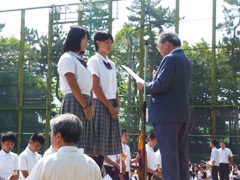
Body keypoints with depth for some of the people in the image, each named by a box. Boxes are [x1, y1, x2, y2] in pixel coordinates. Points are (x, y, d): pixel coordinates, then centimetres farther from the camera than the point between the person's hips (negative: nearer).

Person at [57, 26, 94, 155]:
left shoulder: (81, 61, 25)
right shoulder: (67, 58, -1)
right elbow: (73, 85, -11)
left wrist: (91, 106, 3)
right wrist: (85, 107, -14)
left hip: (85, 103, 8)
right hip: (74, 102, -8)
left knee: (83, 148, 3)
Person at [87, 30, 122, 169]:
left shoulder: (111, 64, 18)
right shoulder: (94, 61, -5)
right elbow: (95, 87, -12)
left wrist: (117, 106, 2)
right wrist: (110, 106, -12)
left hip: (112, 107, 8)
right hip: (100, 104, -8)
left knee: (105, 144, 6)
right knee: (97, 143, -10)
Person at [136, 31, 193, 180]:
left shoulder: (170, 59, -11)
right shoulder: (187, 61, 18)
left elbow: (161, 85, -19)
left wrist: (144, 86, -3)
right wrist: (157, 79, 18)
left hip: (166, 114, -9)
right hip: (183, 114, 9)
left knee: (168, 153, -7)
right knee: (181, 153, 12)